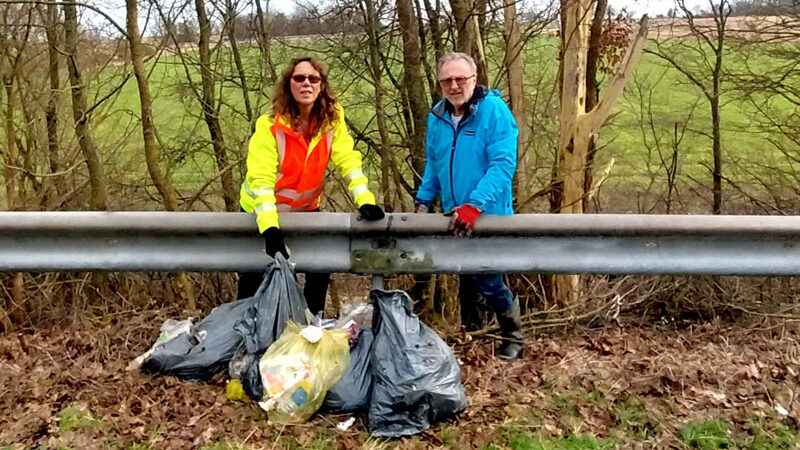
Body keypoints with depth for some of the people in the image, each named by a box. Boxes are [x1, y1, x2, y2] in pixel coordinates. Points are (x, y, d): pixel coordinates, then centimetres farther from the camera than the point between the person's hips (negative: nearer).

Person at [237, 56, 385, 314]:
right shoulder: (269, 125, -22)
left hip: (307, 209, 3)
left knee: (320, 273, 2)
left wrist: (365, 200, -28)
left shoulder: (332, 117, -12)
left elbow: (348, 160, -13)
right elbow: (261, 179, -27)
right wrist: (270, 228, -37)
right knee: (252, 282, 3)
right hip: (262, 212, -3)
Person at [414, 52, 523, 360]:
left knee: (488, 281, -3)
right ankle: (469, 335, 38)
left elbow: (503, 165, -23)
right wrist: (423, 200, 5)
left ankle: (513, 338, 21)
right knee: (465, 278, 18)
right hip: (454, 217, 6)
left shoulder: (495, 110, -15)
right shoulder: (437, 117, 4)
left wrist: (474, 205, -31)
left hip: (488, 215, -6)